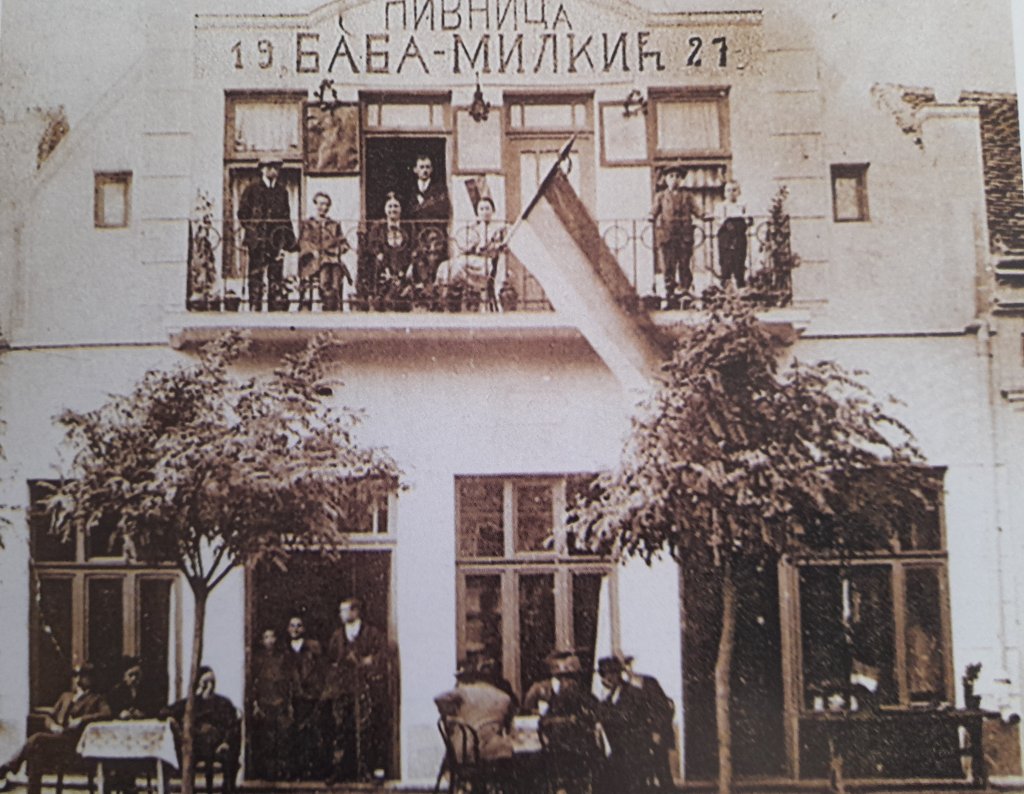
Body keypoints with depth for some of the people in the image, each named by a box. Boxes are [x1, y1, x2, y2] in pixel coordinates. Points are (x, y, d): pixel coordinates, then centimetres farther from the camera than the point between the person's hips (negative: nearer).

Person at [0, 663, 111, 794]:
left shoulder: (95, 698, 15)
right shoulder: (66, 696, 31)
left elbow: (107, 713, -4)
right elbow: (48, 717, 24)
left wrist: (82, 719, -14)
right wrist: (53, 725, 0)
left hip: (71, 742, -4)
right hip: (54, 737, 4)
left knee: (37, 740, -29)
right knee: (38, 749, -30)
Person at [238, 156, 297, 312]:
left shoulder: (282, 190, 16)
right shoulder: (252, 190, 6)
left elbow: (286, 216, 18)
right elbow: (242, 213, 4)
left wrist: (288, 237, 10)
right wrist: (251, 230, -7)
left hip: (276, 239, 3)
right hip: (258, 240, -3)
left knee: (277, 275, -1)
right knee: (256, 274, -4)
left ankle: (277, 308, 0)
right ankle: (254, 308, -3)